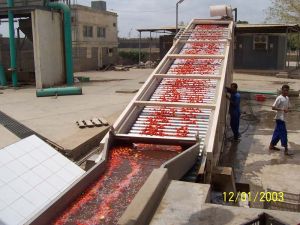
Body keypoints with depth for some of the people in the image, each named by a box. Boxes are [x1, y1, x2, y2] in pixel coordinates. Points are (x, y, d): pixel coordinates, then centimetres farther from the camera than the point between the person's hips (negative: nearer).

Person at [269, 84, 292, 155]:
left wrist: (287, 110, -4)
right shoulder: (279, 98, -15)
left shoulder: (287, 98, 10)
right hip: (280, 118, -8)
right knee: (283, 133, -7)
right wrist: (282, 109, -23)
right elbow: (273, 107, -18)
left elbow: (288, 107, 19)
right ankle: (286, 150, -4)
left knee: (277, 132, 15)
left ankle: (272, 145, 26)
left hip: (283, 118, 8)